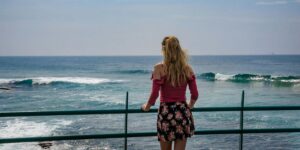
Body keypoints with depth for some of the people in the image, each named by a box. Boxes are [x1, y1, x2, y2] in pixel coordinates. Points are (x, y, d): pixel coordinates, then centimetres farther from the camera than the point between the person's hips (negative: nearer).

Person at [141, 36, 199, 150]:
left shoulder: (159, 68, -7)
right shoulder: (187, 68, 2)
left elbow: (154, 94, -10)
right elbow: (195, 95, 5)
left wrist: (146, 107, 9)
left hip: (166, 112, -2)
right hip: (183, 113, 3)